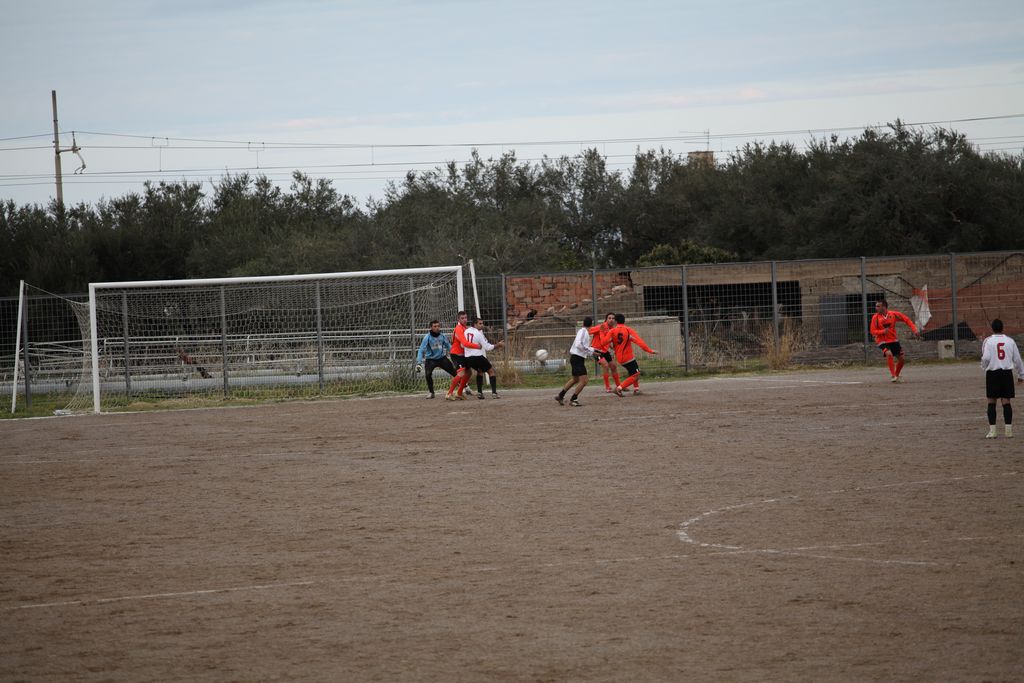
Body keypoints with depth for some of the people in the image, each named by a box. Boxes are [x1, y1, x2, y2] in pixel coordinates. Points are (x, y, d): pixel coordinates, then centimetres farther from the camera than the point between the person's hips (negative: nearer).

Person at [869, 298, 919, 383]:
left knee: (902, 359, 4)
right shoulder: (876, 317, -10)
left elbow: (906, 320, 3)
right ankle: (892, 375, -24)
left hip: (893, 341, 4)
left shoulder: (893, 314, -5)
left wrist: (914, 330, -7)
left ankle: (897, 375, 29)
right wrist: (883, 331, -28)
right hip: (882, 341, -4)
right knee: (889, 354, -32)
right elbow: (873, 331, -10)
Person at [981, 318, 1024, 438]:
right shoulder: (1010, 341, 3)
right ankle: (1008, 430, 1)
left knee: (991, 402, 4)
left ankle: (992, 431, 0)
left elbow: (986, 358, -13)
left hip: (993, 373, -2)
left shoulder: (988, 341, -4)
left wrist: (984, 367, 10)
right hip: (1007, 373, 2)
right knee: (1006, 402, 4)